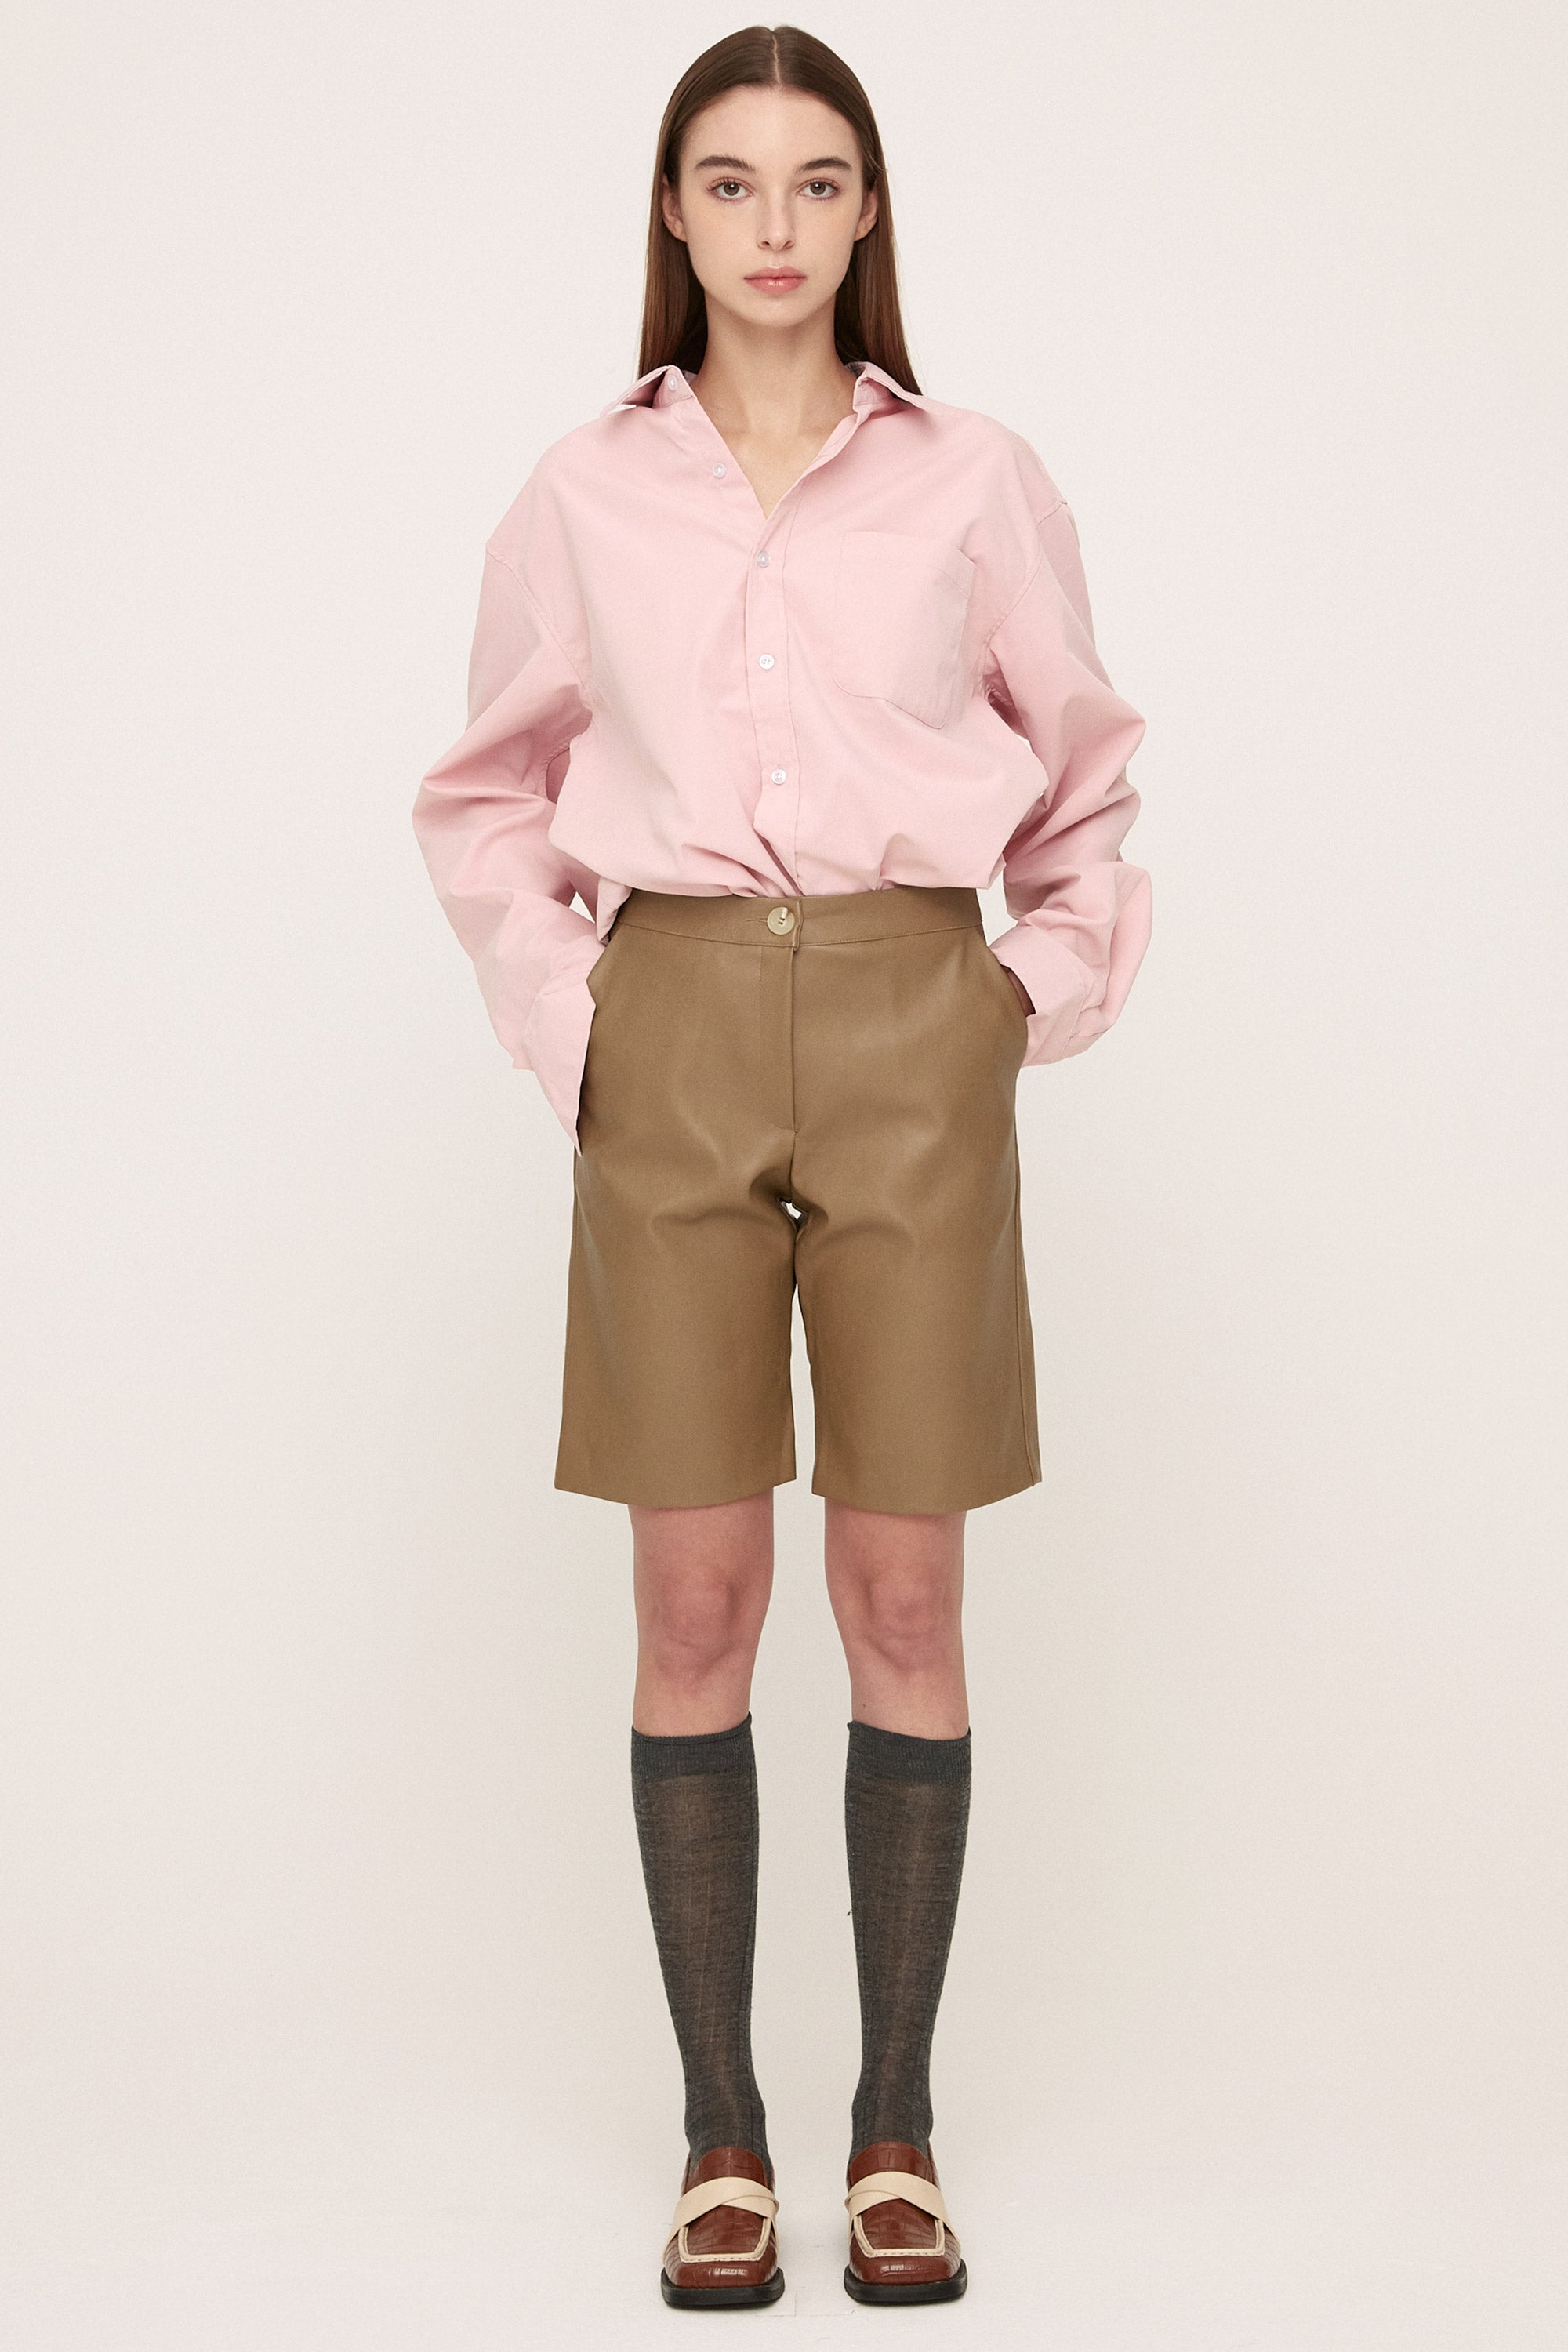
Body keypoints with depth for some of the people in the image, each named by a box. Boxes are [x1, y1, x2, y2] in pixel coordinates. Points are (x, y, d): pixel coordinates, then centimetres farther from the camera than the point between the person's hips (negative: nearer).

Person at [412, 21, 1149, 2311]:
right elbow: (487, 799, 16)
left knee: (904, 1598, 2)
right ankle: (722, 2137, 13)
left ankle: (897, 2127, 15)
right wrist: (560, 1012, 5)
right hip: (678, 1041, 1)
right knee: (696, 1601, 2)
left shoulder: (978, 482, 4)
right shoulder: (584, 498, 6)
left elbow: (1087, 783, 16)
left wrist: (1043, 998, 6)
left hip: (912, 1037, 0)